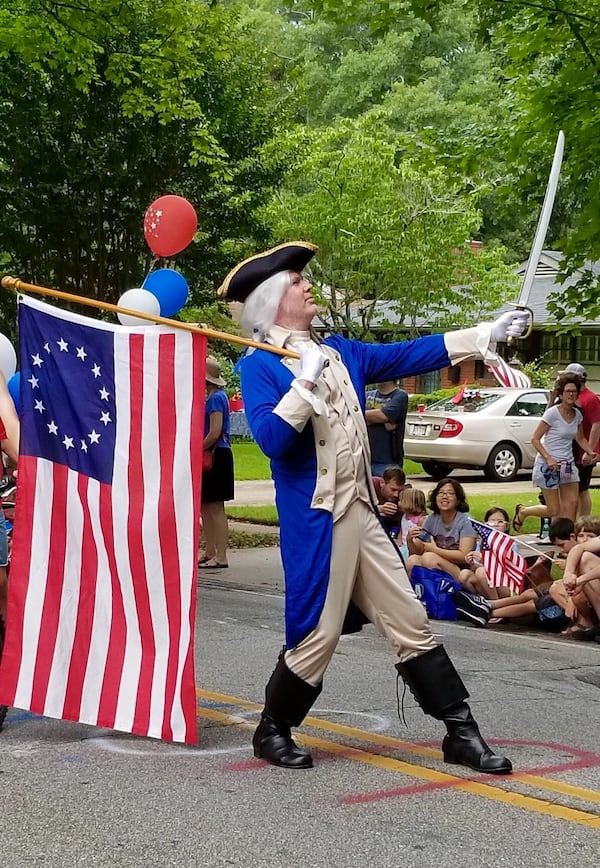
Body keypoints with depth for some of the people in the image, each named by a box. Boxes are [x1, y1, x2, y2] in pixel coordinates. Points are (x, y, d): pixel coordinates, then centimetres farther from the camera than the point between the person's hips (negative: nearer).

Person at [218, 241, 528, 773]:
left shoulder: (339, 351, 14)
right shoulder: (259, 366, -7)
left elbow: (407, 356, 15)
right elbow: (270, 439, -19)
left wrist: (486, 334, 13)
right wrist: (306, 381, -23)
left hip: (362, 514, 7)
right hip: (315, 522, -7)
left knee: (410, 622, 8)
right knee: (317, 634, -1)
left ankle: (461, 734, 14)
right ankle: (273, 731, 21)